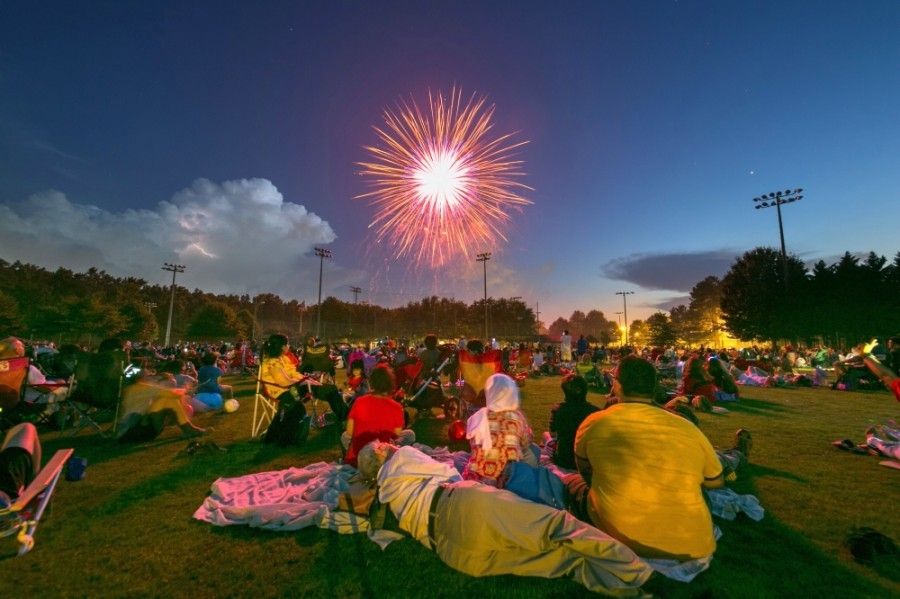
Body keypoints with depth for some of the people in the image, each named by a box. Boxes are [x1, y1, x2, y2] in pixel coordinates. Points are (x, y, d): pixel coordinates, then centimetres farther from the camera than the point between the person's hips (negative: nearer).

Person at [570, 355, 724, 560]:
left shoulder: (594, 422, -4)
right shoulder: (688, 428, 0)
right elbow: (716, 482, 18)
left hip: (619, 538, -3)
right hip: (692, 547, 4)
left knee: (571, 482, 21)